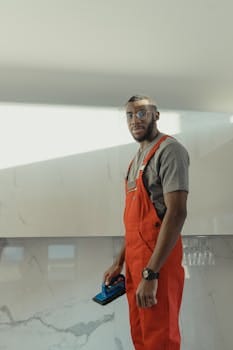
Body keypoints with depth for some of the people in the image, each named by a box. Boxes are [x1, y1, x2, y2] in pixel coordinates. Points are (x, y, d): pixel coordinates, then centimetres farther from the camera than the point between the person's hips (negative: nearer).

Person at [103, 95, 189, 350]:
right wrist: (119, 262, 17)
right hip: (135, 259, 9)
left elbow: (177, 213, -22)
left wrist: (150, 273, -25)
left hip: (157, 262, -9)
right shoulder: (138, 158, 16)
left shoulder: (169, 150, -12)